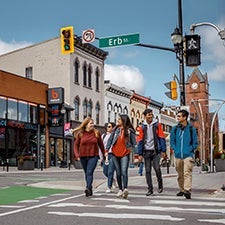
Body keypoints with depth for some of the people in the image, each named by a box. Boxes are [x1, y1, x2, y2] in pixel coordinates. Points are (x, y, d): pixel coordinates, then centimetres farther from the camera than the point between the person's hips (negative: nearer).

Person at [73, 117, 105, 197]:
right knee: (87, 173, 11)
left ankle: (88, 188, -28)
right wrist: (77, 155, -6)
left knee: (90, 172, -17)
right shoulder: (80, 134, 1)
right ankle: (90, 190, 22)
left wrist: (104, 154, 13)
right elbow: (76, 145, 6)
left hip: (93, 156, -2)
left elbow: (101, 145, 9)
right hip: (83, 157, 2)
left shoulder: (96, 133, 1)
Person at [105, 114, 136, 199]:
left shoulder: (129, 131, -2)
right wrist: (107, 150, 1)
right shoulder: (116, 129, 5)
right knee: (118, 173, 9)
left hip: (125, 154, -3)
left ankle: (125, 189, -27)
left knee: (124, 171, -17)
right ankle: (120, 189, 19)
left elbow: (134, 143, 0)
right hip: (115, 154, 3)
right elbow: (110, 139, 8)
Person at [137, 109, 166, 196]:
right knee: (148, 170, 2)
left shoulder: (157, 125, 2)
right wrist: (140, 154, 3)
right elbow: (140, 141, 8)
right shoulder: (142, 127, 7)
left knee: (157, 168, -10)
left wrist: (163, 150, -5)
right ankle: (150, 189, 11)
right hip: (146, 151, 2)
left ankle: (160, 184, 15)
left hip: (156, 150, -2)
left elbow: (162, 138, 1)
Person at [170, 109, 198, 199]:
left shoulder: (191, 129, 0)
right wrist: (175, 150, 2)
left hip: (188, 155, -4)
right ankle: (182, 190, 27)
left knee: (187, 173, -16)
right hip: (178, 156, 4)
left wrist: (189, 150, -6)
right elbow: (172, 141, 15)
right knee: (180, 174, 13)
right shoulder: (175, 129, 8)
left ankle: (187, 190, -22)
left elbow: (195, 143, 4)